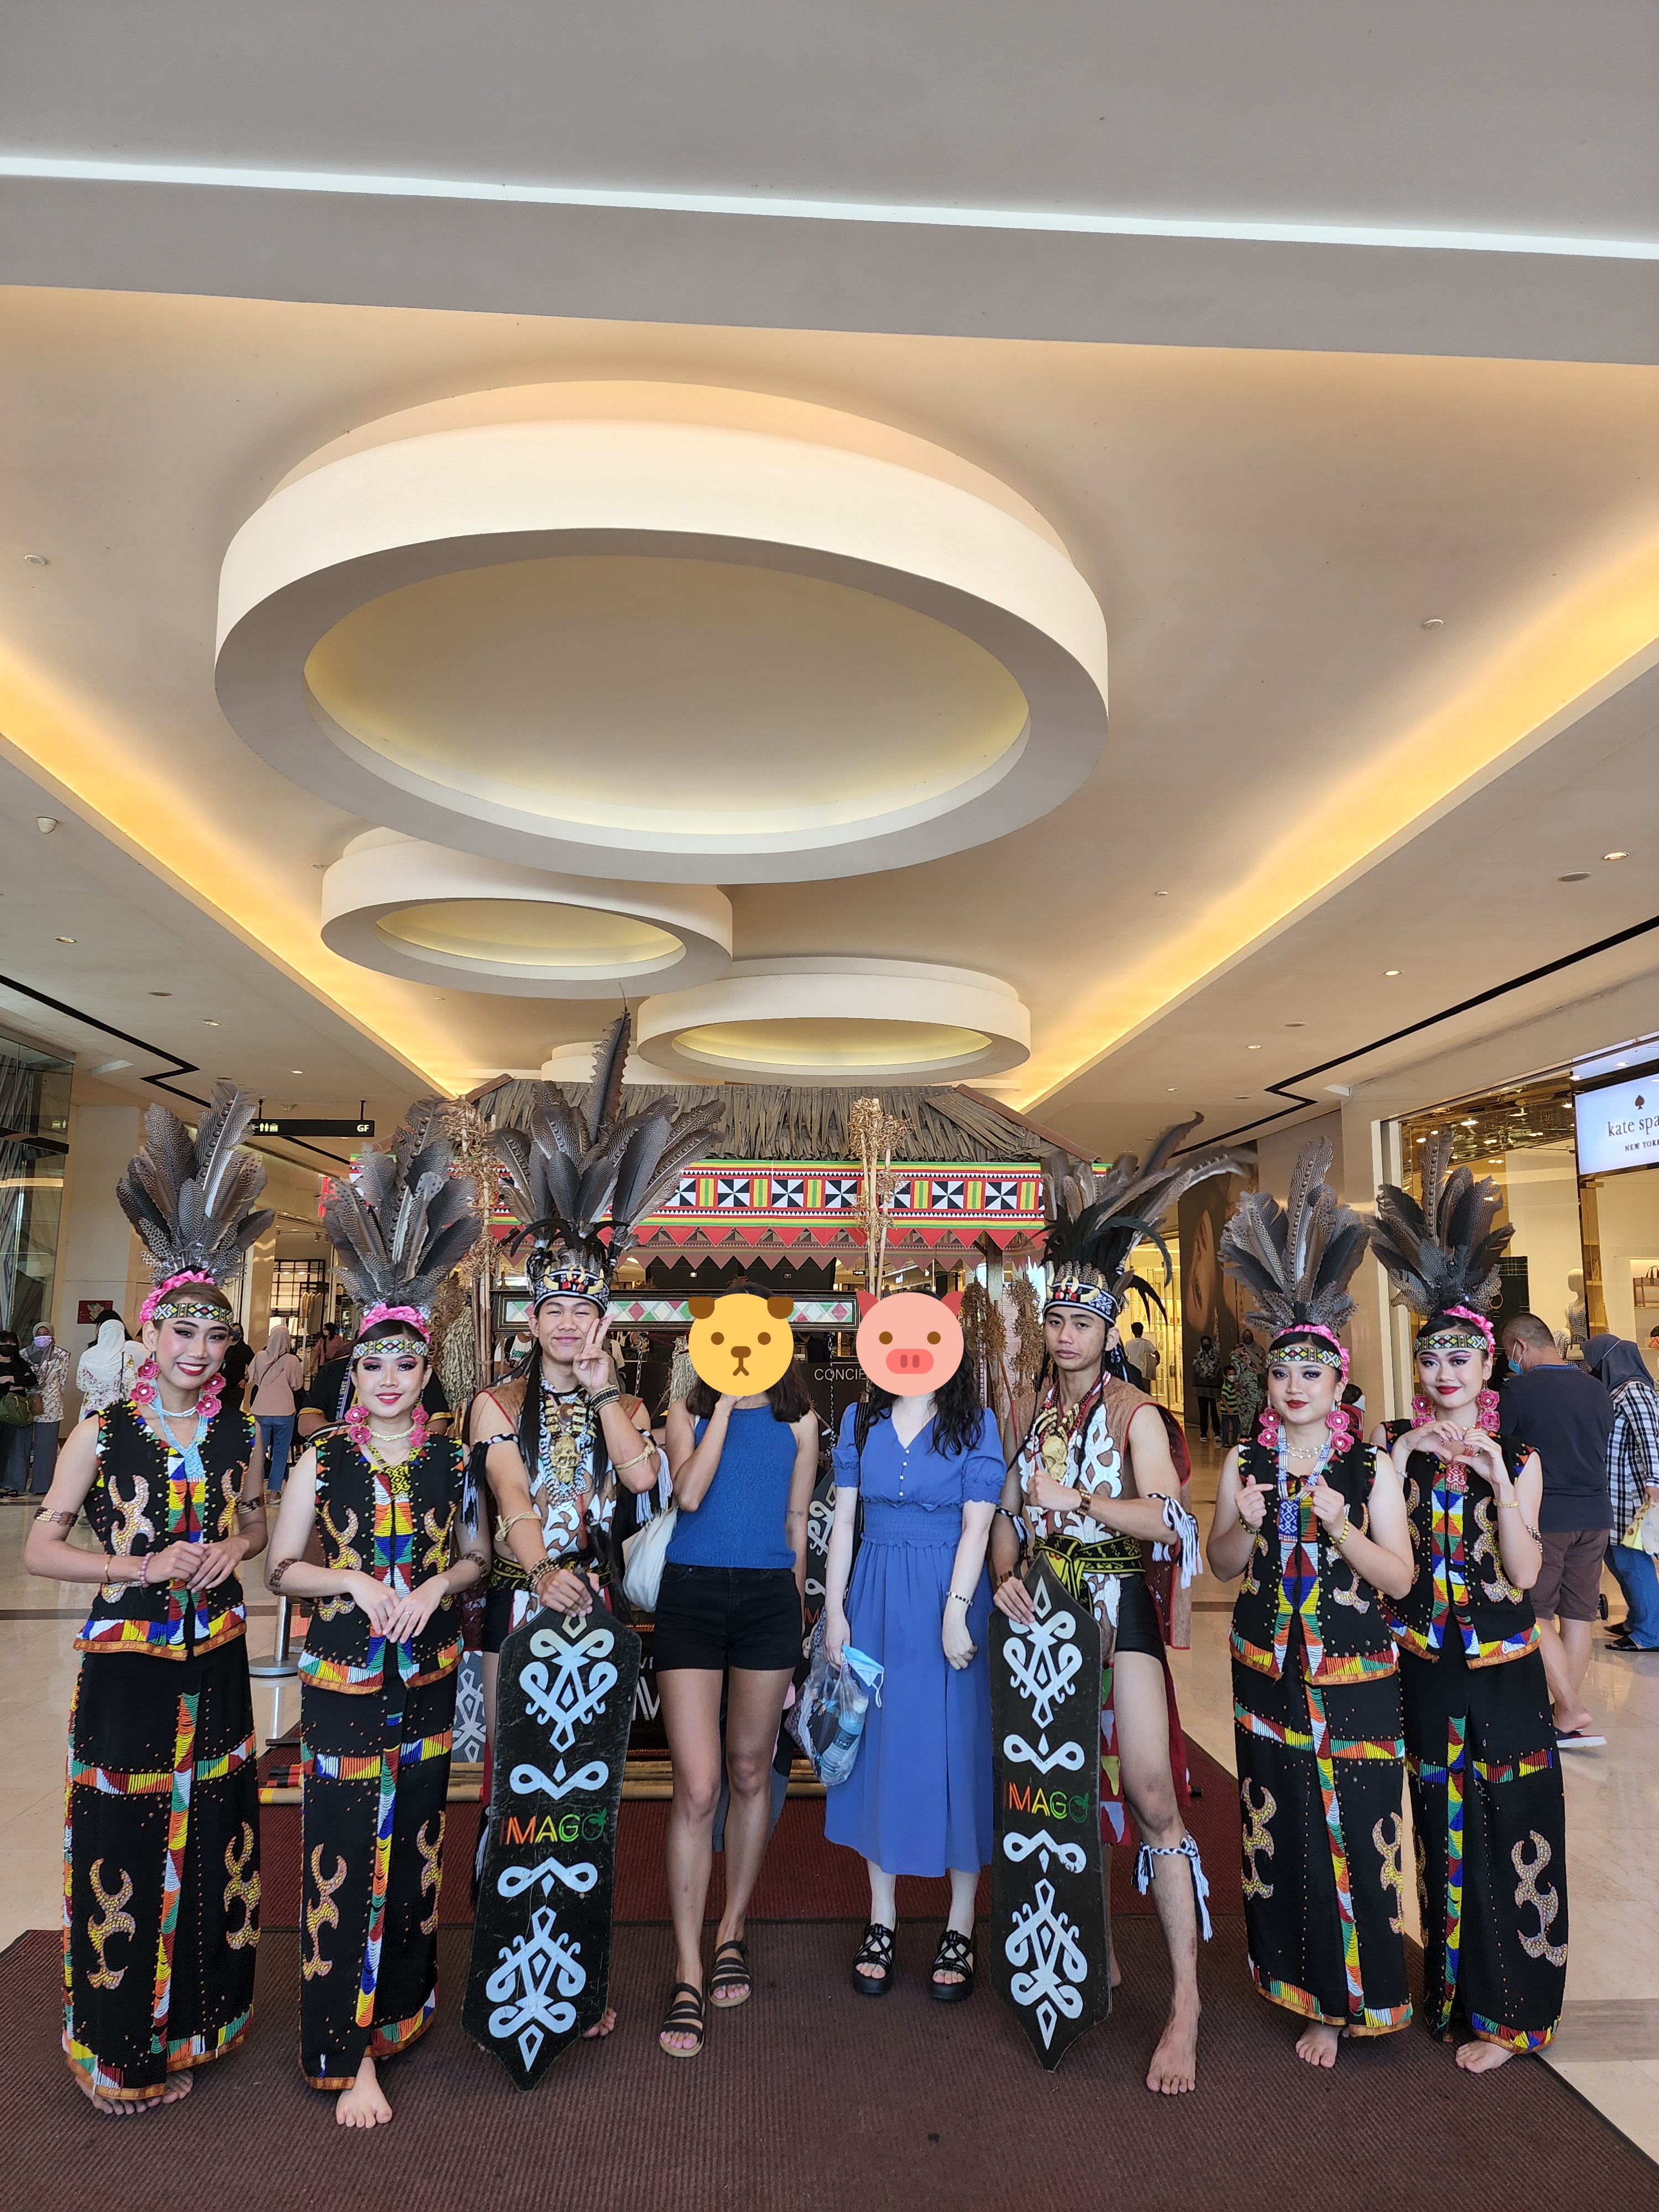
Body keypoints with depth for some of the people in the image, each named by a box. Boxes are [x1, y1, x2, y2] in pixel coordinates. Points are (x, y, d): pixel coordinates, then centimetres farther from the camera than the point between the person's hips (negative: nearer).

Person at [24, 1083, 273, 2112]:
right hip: (126, 1659, -3)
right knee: (125, 1837, 4)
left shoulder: (238, 1434, 1)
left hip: (215, 1658, 4)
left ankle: (197, 2017, 34)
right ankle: (124, 2048, 25)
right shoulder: (104, 1432, -9)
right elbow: (41, 1549, -6)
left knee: (213, 1829, 13)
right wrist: (148, 1566, -16)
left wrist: (232, 1549, -5)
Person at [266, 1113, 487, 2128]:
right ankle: (351, 2053, 12)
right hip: (343, 1678, -2)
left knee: (414, 1843, 14)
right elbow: (283, 1567, 0)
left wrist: (439, 1585, -10)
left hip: (428, 1675, 2)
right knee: (345, 1852, 0)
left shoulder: (452, 1461, 1)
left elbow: (478, 1555, 9)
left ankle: (403, 1999, 35)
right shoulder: (323, 1460, -4)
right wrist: (356, 1584, -15)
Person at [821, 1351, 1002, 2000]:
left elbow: (976, 1527, -9)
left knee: (953, 1749, 3)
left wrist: (955, 1613, -16)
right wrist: (835, 1611, 2)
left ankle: (960, 1930, 18)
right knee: (877, 1744, 9)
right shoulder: (860, 1421, 5)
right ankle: (881, 1921, 24)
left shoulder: (975, 1425, -4)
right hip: (876, 1599, 3)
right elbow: (843, 1521, 5)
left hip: (946, 1600, -3)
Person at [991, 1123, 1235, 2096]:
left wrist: (1076, 1499, -25)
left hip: (1120, 1608, -5)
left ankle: (1187, 2005, 2)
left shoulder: (1136, 1412, -6)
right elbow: (1007, 1512, 11)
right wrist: (1003, 1576, -4)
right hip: (1044, 1611, 5)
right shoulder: (1031, 1411, 9)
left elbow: (1168, 1517, -18)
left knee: (1152, 1796, -7)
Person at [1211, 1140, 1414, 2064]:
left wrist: (1338, 1524, -22)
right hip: (1268, 1670, 3)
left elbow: (1400, 1578, -8)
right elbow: (1222, 1565, 5)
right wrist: (1244, 1522, -15)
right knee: (1282, 1825, 9)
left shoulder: (1373, 1465, -6)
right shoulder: (1246, 1460, 2)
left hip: (1353, 1676, -2)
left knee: (1352, 1830, 1)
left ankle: (1347, 1999, 19)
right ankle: (1304, 1981, 28)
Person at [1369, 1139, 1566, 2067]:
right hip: (1423, 1667, 1)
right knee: (1440, 1827, 12)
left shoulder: (1518, 1455, -4)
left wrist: (1498, 1482, -24)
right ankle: (1453, 1988, 30)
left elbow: (1524, 1570, -13)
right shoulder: (1393, 1446, -2)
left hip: (1501, 1670, -1)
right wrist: (1395, 1468, -20)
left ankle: (1508, 2010, 23)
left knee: (1505, 1832, 6)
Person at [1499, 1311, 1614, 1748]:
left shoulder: (1518, 1391, -12)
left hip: (1544, 1517, -6)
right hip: (1595, 1516, 6)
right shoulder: (1598, 1390, 7)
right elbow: (1601, 1453, 18)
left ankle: (1571, 1709, -4)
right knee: (1577, 1615, 11)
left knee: (1536, 1615, 2)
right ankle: (1569, 1715, 17)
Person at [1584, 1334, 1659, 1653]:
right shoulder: (1614, 1391, 13)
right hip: (1615, 1494, 9)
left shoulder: (1633, 1391, -15)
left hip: (1632, 1494, -9)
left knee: (1631, 1561, -3)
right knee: (1615, 1557, 16)